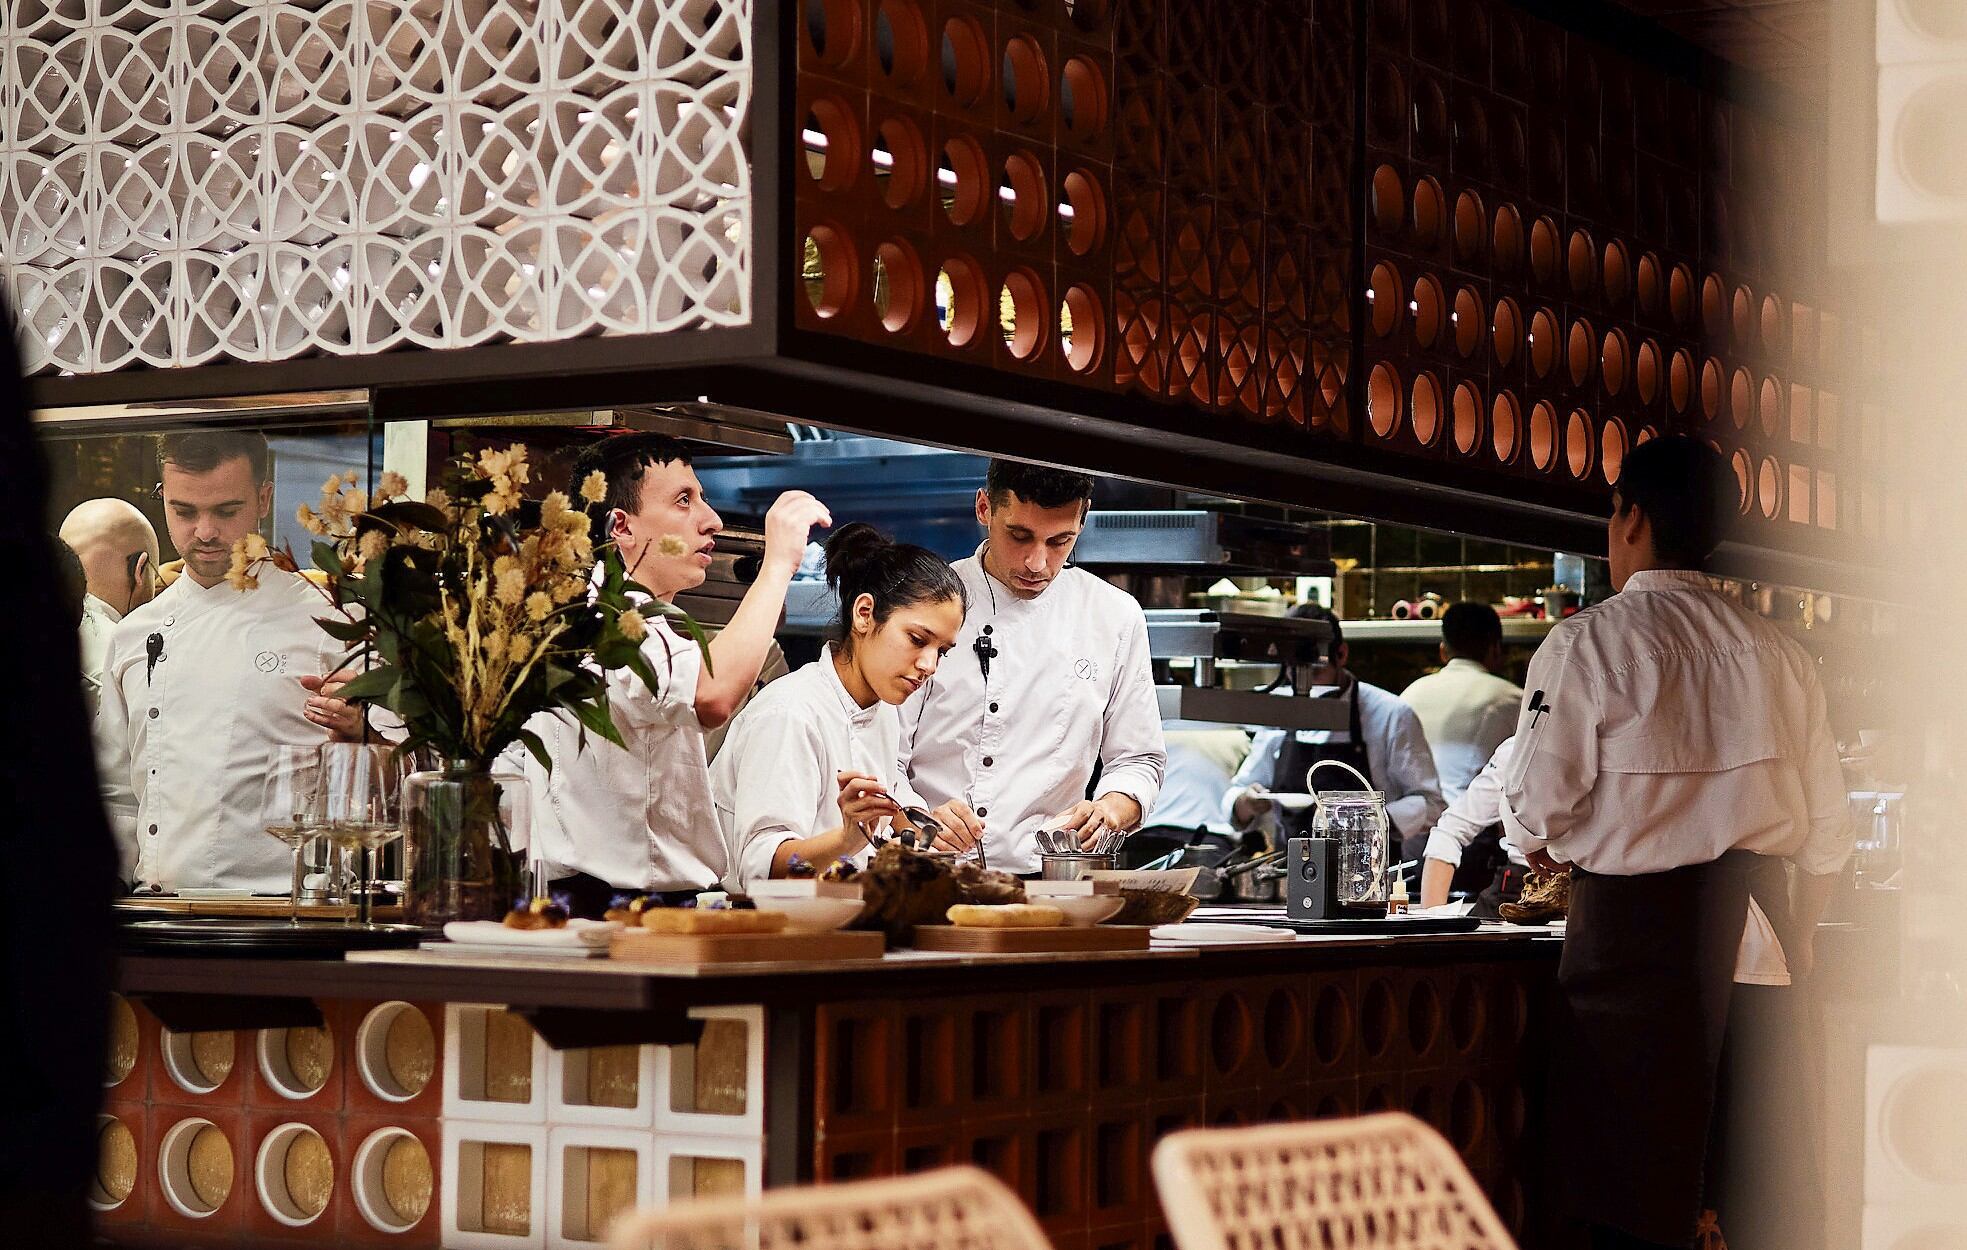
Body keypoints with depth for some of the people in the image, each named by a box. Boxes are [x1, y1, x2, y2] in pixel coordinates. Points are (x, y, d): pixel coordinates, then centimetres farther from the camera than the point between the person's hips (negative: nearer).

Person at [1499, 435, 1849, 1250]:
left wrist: (1544, 845, 15)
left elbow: (1538, 803, -8)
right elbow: (1827, 825, 12)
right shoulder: (1778, 652, 8)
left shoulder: (1587, 644, -6)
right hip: (1757, 919, 5)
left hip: (1637, 916, -5)